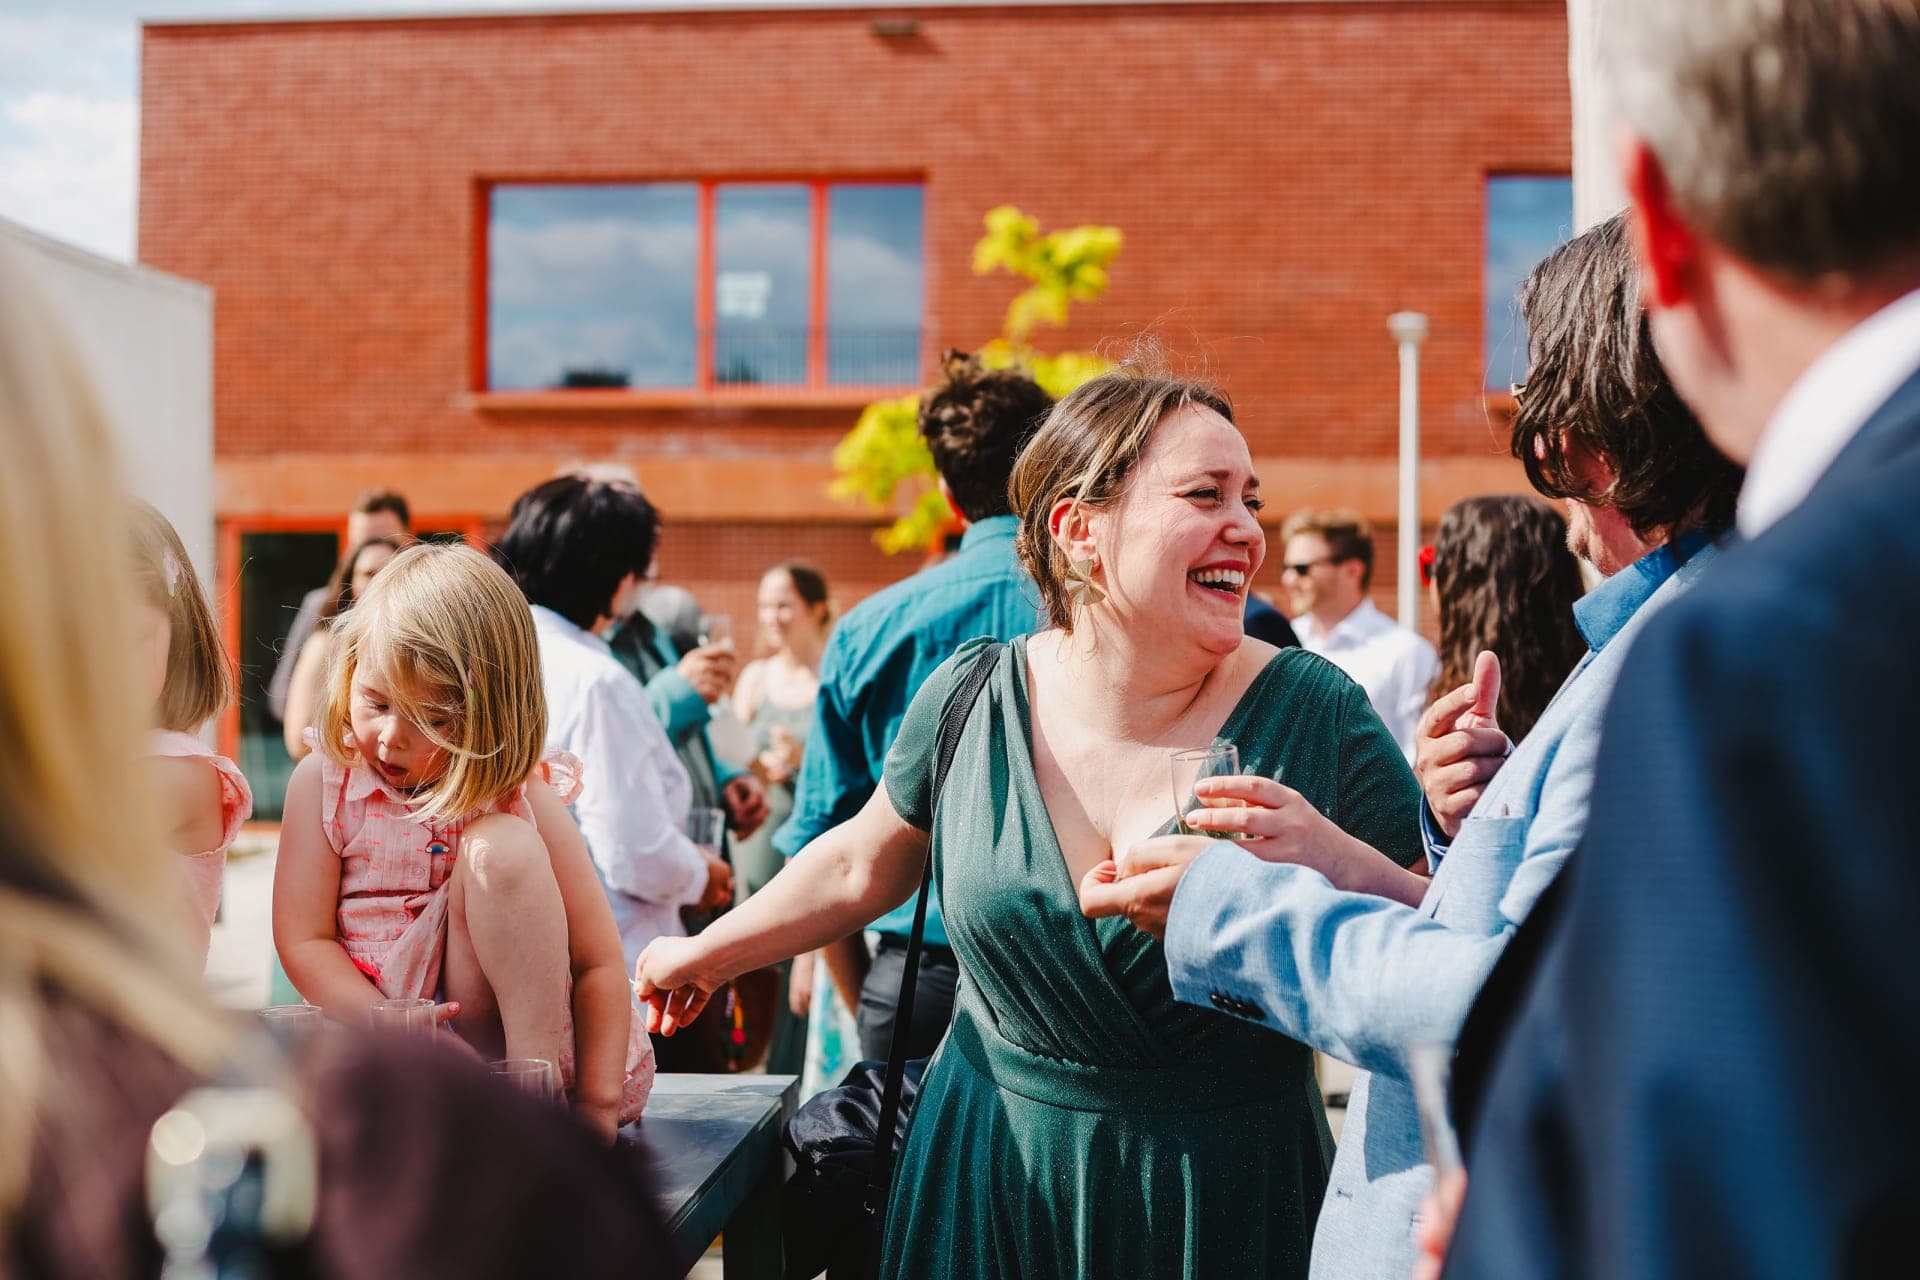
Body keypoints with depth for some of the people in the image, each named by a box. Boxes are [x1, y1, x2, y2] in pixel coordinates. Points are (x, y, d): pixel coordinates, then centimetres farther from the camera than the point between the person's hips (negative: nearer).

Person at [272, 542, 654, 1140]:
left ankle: (535, 1074, -24)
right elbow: (303, 940, -5)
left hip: (502, 1029, 0)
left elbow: (599, 962, -7)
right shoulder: (323, 783, -1)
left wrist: (596, 1103, -17)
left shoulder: (522, 799, -5)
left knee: (497, 843, -23)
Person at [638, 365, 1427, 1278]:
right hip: (988, 1177, 2)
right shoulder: (971, 700, -7)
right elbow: (862, 865, 11)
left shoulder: (1312, 714, -13)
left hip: (1229, 1201, -1)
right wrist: (705, 953, 22)